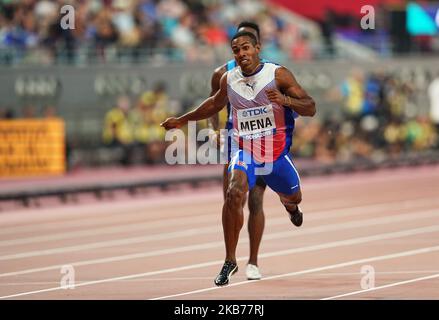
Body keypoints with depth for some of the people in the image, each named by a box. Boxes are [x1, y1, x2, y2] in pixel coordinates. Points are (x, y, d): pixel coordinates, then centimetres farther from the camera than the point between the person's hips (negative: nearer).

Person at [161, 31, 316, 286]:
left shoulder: (278, 75, -14)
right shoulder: (228, 80, -2)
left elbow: (311, 108, -16)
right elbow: (215, 104, 20)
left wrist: (286, 100, -35)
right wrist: (183, 120, 25)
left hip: (277, 150, 0)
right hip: (244, 150, 0)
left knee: (293, 198, 21)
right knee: (235, 193, -26)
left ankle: (290, 206, 65)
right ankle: (230, 261, -20)